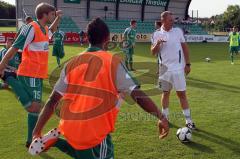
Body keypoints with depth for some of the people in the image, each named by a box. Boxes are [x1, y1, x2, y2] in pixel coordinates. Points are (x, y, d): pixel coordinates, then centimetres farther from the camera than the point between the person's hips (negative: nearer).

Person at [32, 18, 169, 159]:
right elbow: (138, 95, -11)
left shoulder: (72, 63, 5)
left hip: (71, 131, 6)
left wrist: (37, 132, 12)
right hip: (96, 135, -5)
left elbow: (52, 101, 5)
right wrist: (161, 117, -4)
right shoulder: (113, 62, -7)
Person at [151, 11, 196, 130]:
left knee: (182, 94, 0)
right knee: (165, 93, 11)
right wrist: (157, 44, -20)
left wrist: (188, 64, 0)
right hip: (164, 69, 1)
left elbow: (185, 47, 5)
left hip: (178, 68, -1)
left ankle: (188, 120, 7)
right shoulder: (157, 34, 1)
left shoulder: (178, 31, 1)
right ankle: (165, 118, 24)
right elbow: (153, 52, 1)